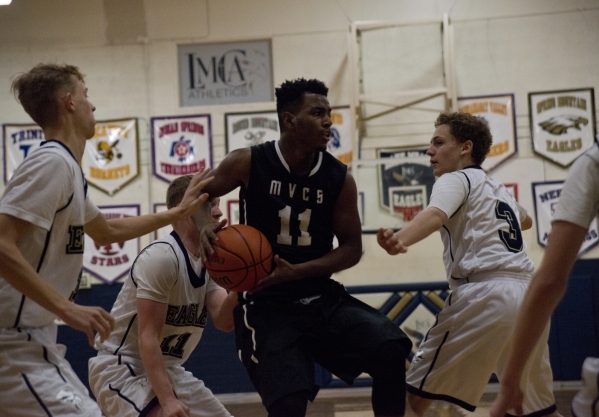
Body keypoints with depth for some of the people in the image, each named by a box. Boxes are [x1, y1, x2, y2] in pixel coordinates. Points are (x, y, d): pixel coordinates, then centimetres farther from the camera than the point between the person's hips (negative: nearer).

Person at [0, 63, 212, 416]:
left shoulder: (67, 167, 14)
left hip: (34, 336, 11)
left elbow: (106, 231, 33)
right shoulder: (53, 161, -15)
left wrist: (177, 213, 32)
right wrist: (67, 308, -28)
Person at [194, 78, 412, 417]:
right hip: (267, 305, -3)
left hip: (323, 298, 3)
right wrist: (203, 231, -19)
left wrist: (295, 271, -16)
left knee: (391, 350, -18)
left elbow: (352, 249, -1)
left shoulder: (339, 178, -3)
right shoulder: (248, 164, -9)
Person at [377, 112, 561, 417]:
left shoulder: (455, 179, 6)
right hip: (528, 295, 8)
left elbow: (435, 215, -19)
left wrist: (399, 240, -38)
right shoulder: (499, 190, 29)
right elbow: (525, 221, 53)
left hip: (485, 294, -8)